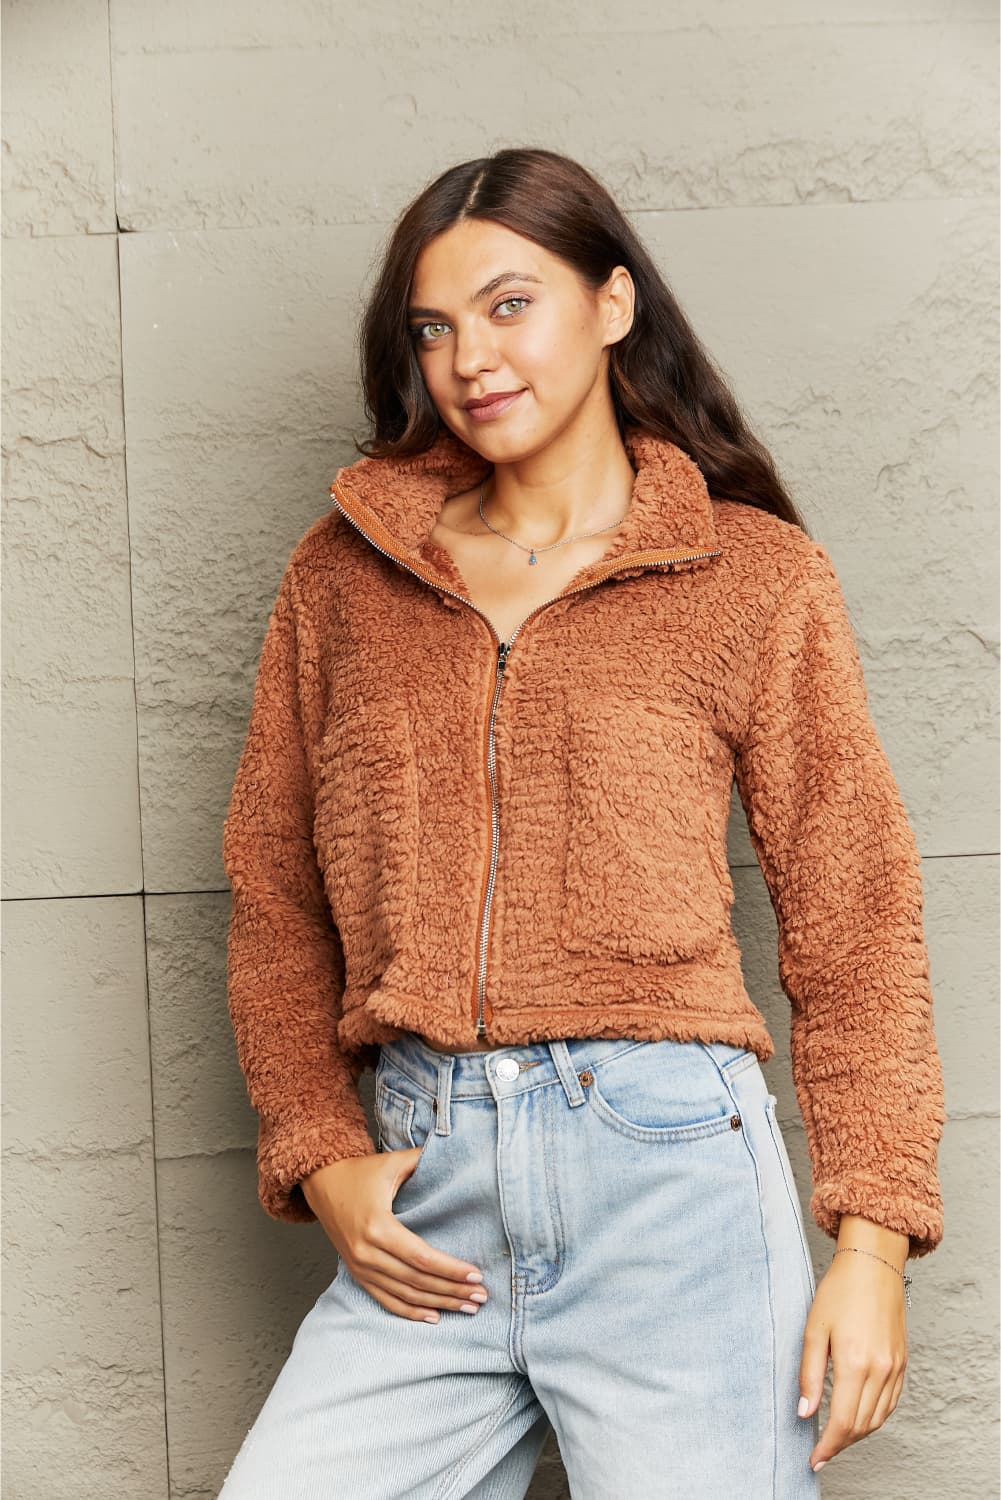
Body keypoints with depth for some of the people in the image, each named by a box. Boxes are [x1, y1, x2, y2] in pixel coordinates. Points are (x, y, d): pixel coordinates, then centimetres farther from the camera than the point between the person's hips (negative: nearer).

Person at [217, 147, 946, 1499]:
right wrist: (320, 1157, 1)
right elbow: (273, 894, 14)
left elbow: (851, 921, 3)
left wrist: (872, 1242, -3)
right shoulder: (342, 576, 11)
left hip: (669, 1175, -2)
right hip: (424, 1206, 3)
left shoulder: (760, 579, 4)